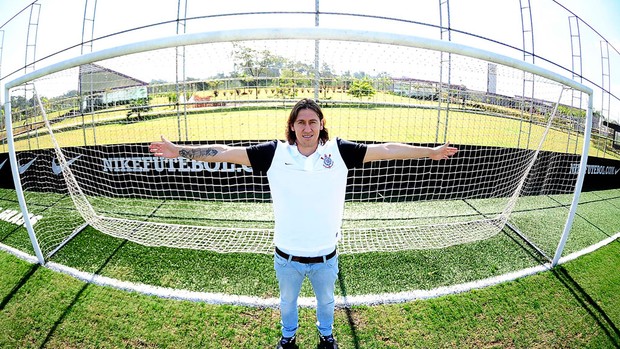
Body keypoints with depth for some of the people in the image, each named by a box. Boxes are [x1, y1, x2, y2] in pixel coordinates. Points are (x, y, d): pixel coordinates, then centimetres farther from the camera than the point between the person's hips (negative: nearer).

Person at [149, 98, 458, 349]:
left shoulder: (339, 151, -11)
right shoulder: (275, 153, -12)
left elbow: (386, 149, -8)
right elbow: (226, 152, -12)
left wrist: (431, 152, -5)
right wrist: (180, 151, -14)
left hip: (326, 256, 1)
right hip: (287, 256, 0)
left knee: (326, 301, 29)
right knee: (287, 301, 28)